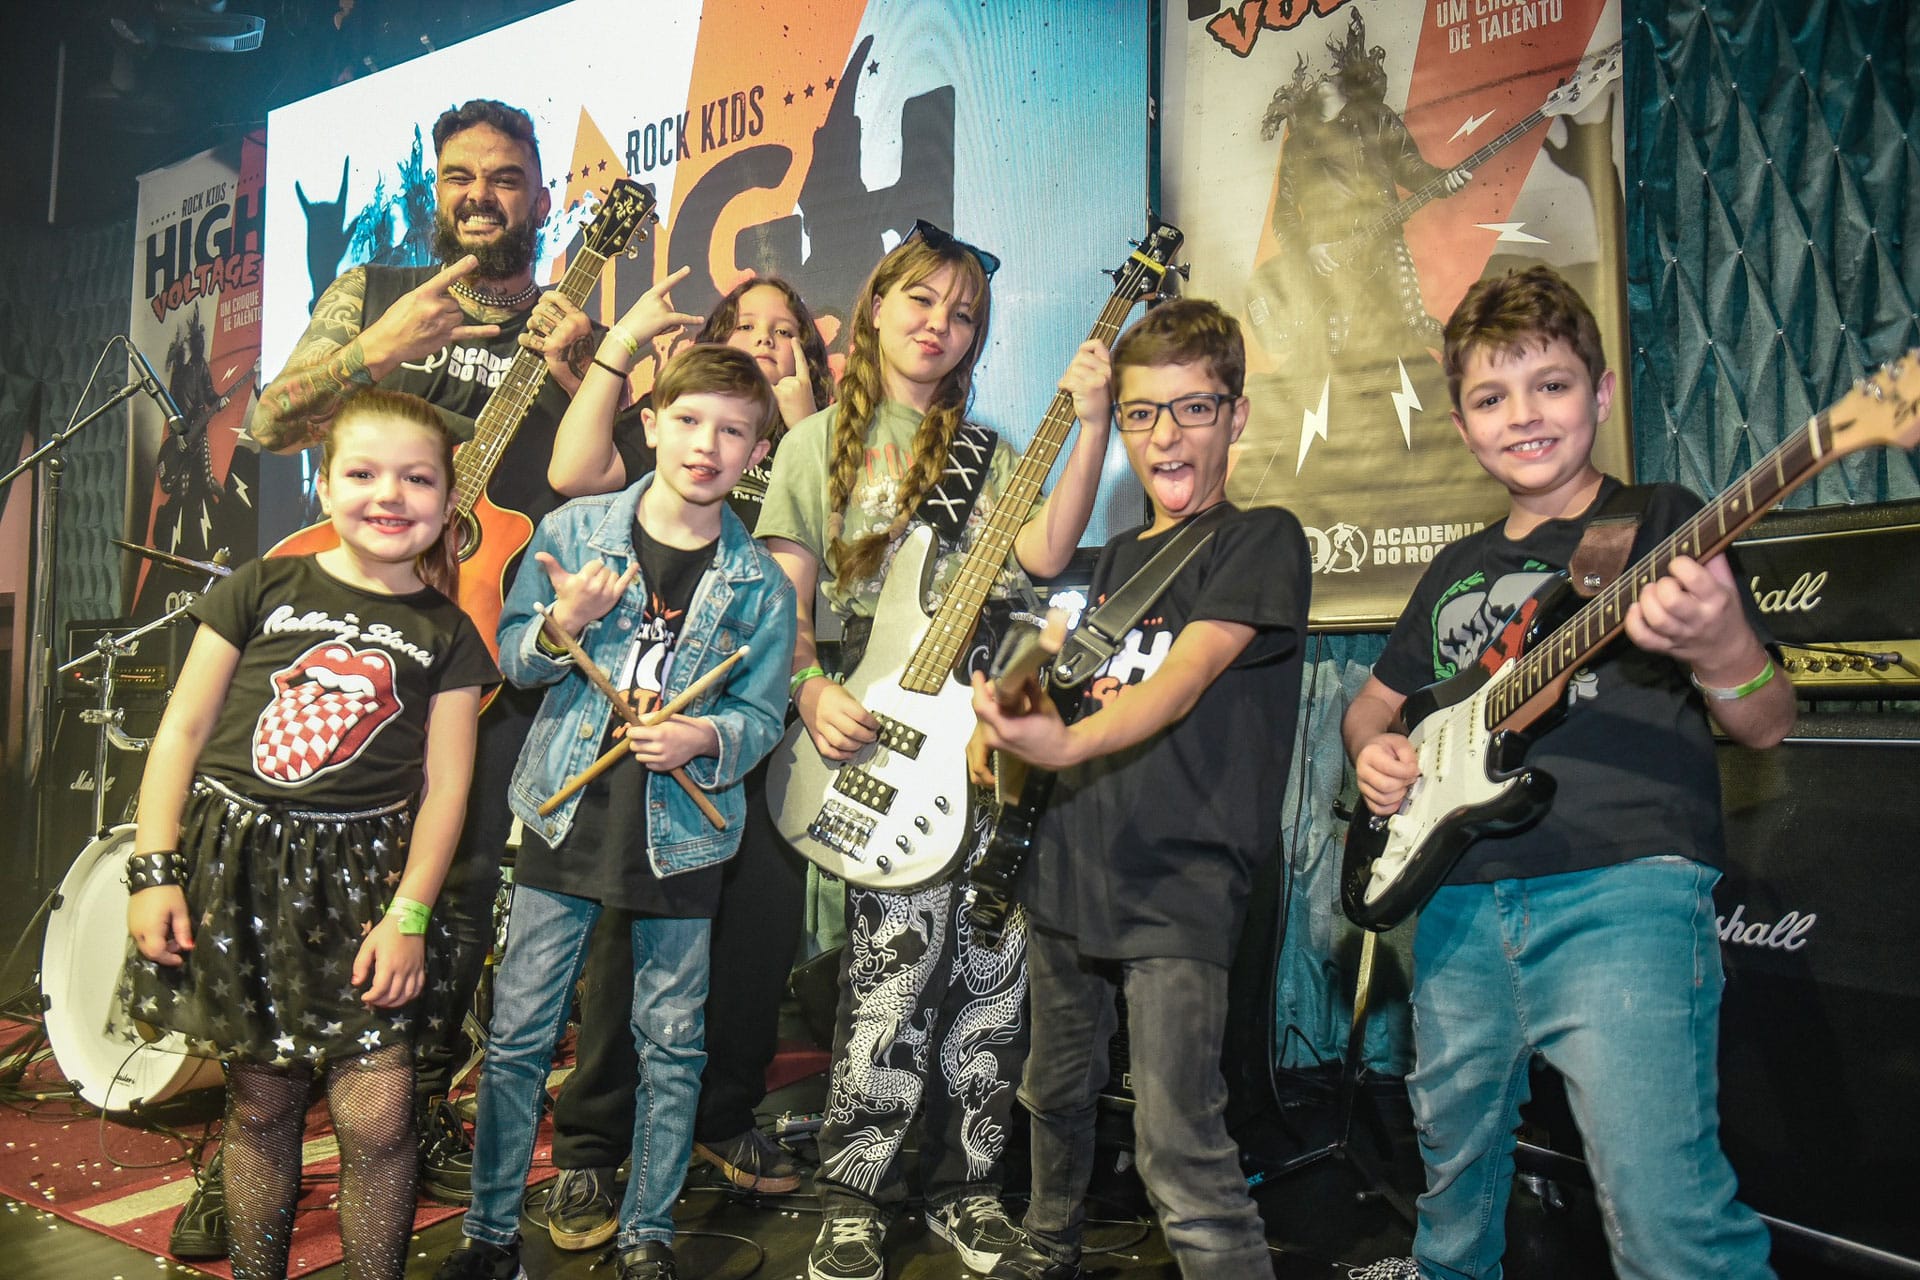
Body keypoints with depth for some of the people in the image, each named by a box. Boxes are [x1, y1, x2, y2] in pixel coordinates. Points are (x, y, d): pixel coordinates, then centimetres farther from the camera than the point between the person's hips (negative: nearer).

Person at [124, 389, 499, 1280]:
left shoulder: (447, 633, 4)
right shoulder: (264, 588, 3)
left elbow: (444, 784, 0)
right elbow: (182, 730, 3)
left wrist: (409, 913, -7)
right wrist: (154, 870, -1)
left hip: (361, 875, 0)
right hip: (236, 866, 1)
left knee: (376, 1118, -4)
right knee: (261, 1102, 10)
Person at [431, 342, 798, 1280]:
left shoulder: (758, 584, -1)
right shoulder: (573, 529, 0)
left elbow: (761, 716, 2)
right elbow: (511, 658, 5)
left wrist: (705, 737, -18)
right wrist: (562, 626, -15)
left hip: (680, 836, 0)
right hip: (566, 817, 0)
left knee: (671, 1046, 9)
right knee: (519, 1033, 7)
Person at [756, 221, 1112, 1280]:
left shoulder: (984, 456, 17)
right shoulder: (819, 443, 9)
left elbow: (1044, 552, -3)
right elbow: (783, 605, 4)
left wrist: (1093, 426, -9)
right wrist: (814, 694, -12)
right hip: (879, 742, -3)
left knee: (992, 970, 4)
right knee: (904, 955, -12)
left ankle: (962, 1184, 24)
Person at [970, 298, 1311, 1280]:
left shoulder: (1263, 540, -7)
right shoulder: (1119, 554, 13)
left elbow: (1184, 677, -22)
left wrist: (1069, 742, -40)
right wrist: (1011, 730, 0)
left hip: (1178, 890, -7)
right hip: (1072, 868, 7)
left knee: (1181, 1161, -12)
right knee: (1055, 1091, 23)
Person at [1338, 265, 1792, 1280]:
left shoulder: (1661, 523, 3)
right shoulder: (1457, 570, 18)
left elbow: (1768, 726, 0)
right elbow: (1371, 706, 29)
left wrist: (1720, 648, -22)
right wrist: (1375, 752, 5)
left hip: (1624, 897, -5)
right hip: (1462, 908, 6)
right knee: (1455, 1188, 22)